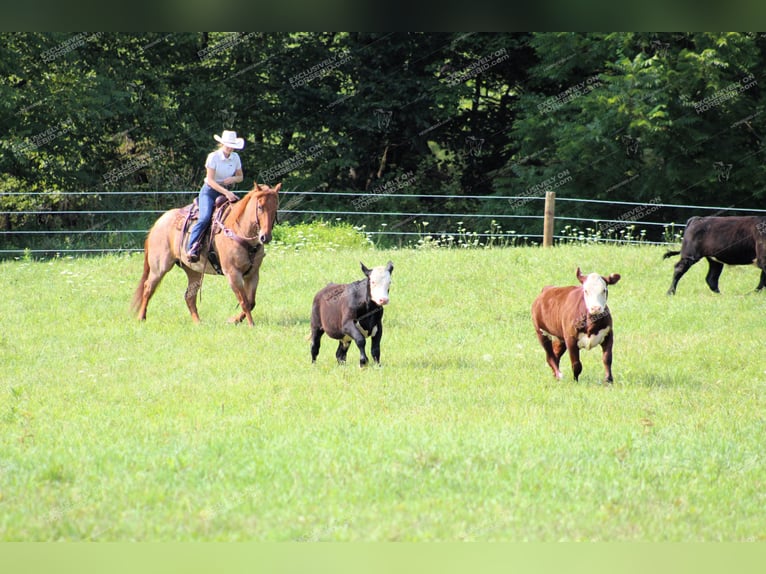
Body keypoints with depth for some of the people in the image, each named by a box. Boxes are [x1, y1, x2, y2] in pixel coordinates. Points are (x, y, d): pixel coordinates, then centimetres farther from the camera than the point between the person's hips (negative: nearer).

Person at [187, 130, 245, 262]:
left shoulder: (235, 157, 4)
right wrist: (226, 193, -25)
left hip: (225, 192, 5)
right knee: (205, 218, -28)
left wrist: (233, 179, -9)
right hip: (209, 191, -5)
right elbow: (210, 180, -16)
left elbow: (240, 177, 16)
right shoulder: (213, 157, -12)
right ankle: (192, 248, -29)